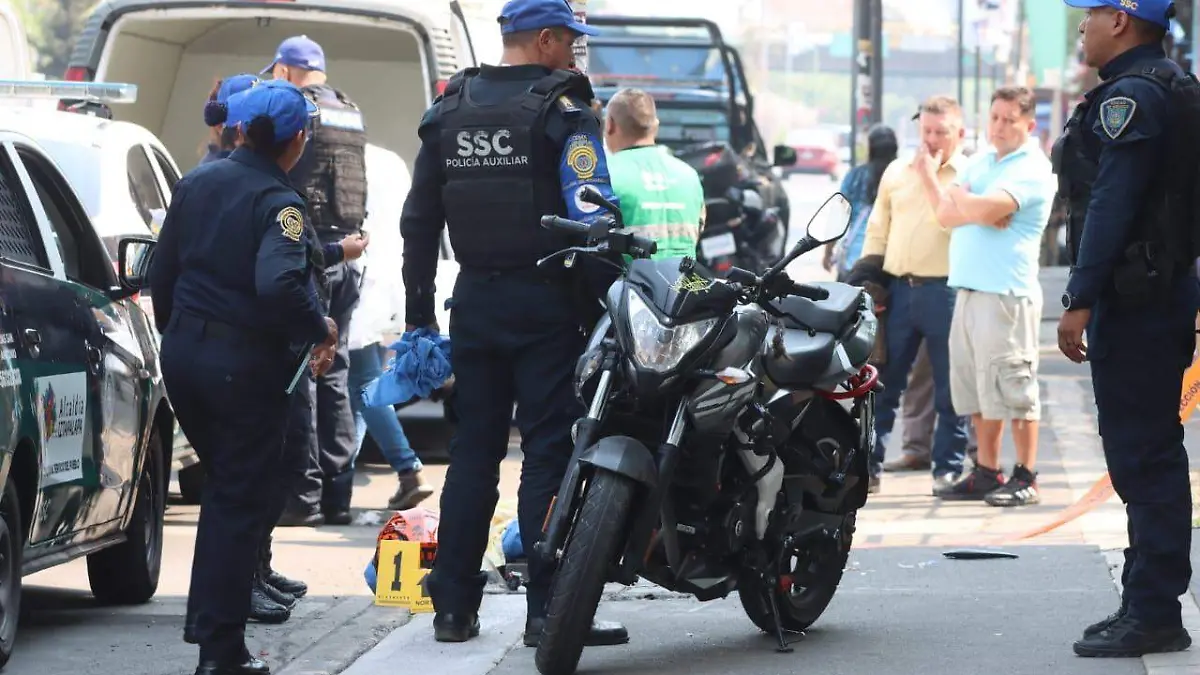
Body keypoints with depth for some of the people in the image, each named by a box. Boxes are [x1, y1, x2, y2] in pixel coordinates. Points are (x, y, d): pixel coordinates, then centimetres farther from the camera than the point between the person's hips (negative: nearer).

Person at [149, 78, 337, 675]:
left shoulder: (197, 182, 5)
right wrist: (320, 330, -16)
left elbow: (162, 274, 12)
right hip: (245, 367, -7)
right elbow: (279, 285, -33)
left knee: (225, 485, 25)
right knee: (242, 502, 2)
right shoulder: (278, 203, -17)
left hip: (182, 354, 7)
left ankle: (209, 614, 30)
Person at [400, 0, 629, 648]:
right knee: (549, 452, -4)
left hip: (474, 302, 5)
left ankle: (454, 606, 12)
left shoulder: (449, 109, 9)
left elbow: (418, 223, 11)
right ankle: (548, 609, -7)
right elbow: (591, 216, -16)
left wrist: (419, 318, 16)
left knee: (472, 452, 11)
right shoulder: (562, 109, -9)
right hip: (546, 303, -5)